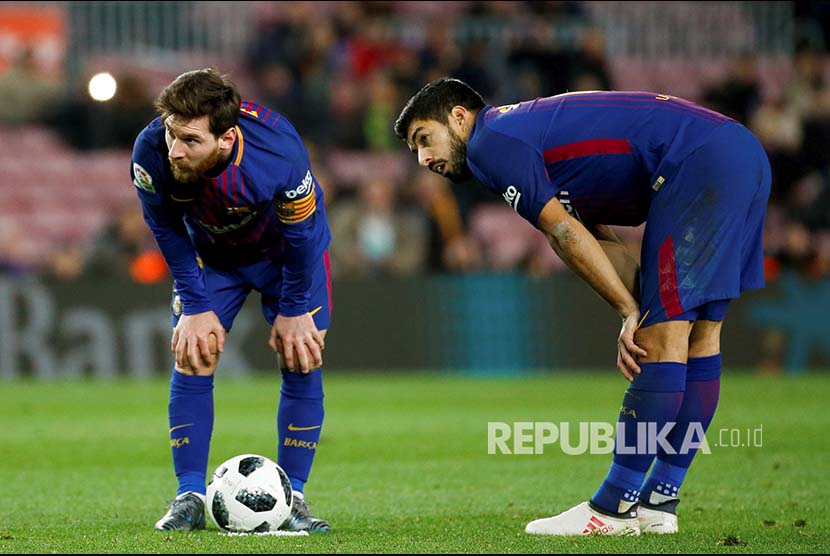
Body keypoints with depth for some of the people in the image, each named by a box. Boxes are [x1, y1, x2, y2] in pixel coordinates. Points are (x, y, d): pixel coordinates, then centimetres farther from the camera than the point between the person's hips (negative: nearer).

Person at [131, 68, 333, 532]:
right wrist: (195, 306, -13)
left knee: (302, 359, -8)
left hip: (285, 251, -2)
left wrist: (293, 311, -14)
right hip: (209, 253, 2)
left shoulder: (281, 157, -42)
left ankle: (292, 497, 2)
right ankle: (190, 498, -3)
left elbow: (302, 235, -23)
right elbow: (167, 230, -15)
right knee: (192, 357, -9)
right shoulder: (151, 152, -35)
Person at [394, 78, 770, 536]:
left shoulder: (489, 142, 0)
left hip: (699, 162, -10)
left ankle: (613, 509, -7)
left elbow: (568, 236, -4)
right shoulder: (534, 129, 27)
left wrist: (631, 312, 1)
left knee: (663, 338, -8)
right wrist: (638, 319, 6)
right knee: (699, 336, 11)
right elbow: (603, 244, 20)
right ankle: (657, 505, 16)